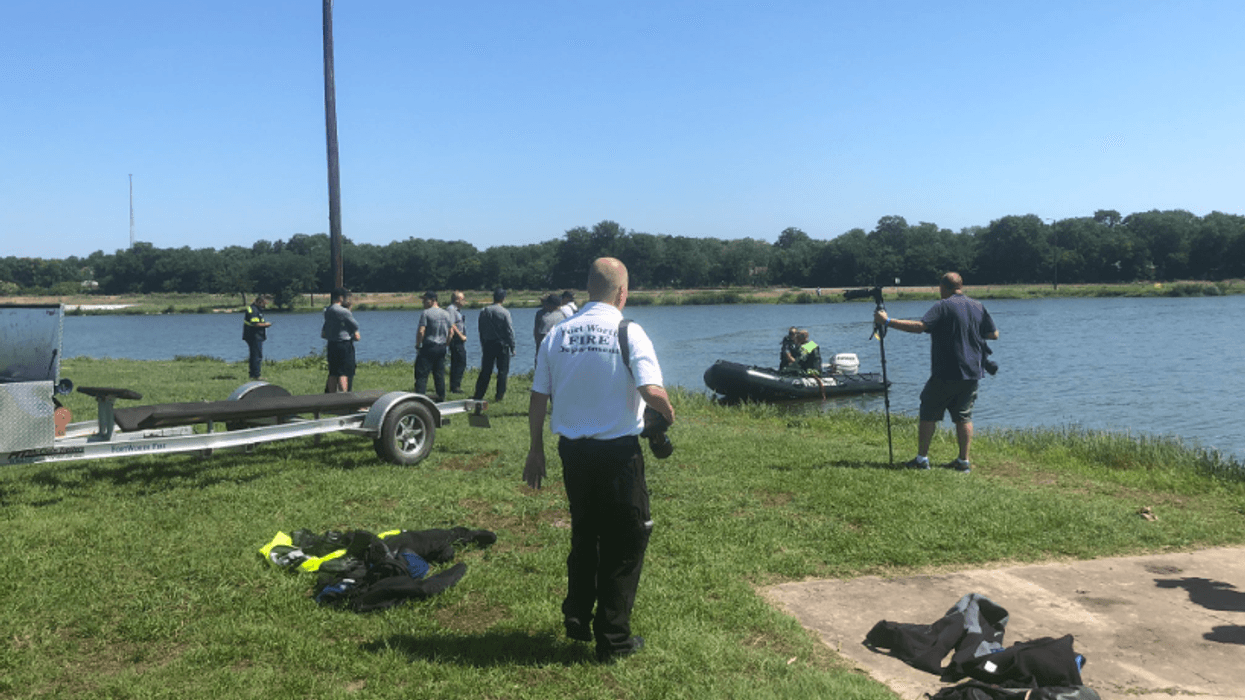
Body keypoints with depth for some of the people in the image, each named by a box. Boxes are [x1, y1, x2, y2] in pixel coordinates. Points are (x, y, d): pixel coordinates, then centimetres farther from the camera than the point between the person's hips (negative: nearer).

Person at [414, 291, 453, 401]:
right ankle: (441, 397, 16)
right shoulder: (446, 314, 10)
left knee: (421, 374, -5)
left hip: (428, 348, -6)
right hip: (441, 348, 6)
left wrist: (417, 345, -7)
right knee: (440, 374, 13)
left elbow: (421, 331, -16)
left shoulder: (426, 313, -10)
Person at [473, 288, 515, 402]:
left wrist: (483, 345, 15)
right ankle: (500, 394, 6)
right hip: (502, 345, -4)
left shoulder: (483, 311, 4)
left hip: (487, 344, 4)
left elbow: (481, 330, 8)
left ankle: (479, 395, 9)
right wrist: (512, 347, -2)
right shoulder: (505, 312, -10)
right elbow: (510, 331, -9)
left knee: (485, 371, 9)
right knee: (502, 370, 6)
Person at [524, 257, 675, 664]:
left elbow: (537, 399, 5)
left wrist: (536, 451, 14)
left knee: (584, 535, 24)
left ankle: (577, 618, 31)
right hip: (618, 451, -4)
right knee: (623, 544, 9)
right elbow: (652, 392, -21)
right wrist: (668, 413, 1)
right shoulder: (629, 333, -11)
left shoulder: (557, 334, 2)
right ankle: (613, 639, 15)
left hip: (573, 450, 4)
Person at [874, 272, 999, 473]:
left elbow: (919, 326, -22)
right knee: (964, 416, 11)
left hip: (945, 374, -5)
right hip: (971, 374, 5)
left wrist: (887, 321, -20)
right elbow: (994, 334, 14)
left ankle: (921, 458, 7)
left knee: (929, 414, 5)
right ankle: (964, 461, 10)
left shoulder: (943, 306, -10)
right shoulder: (978, 307, 8)